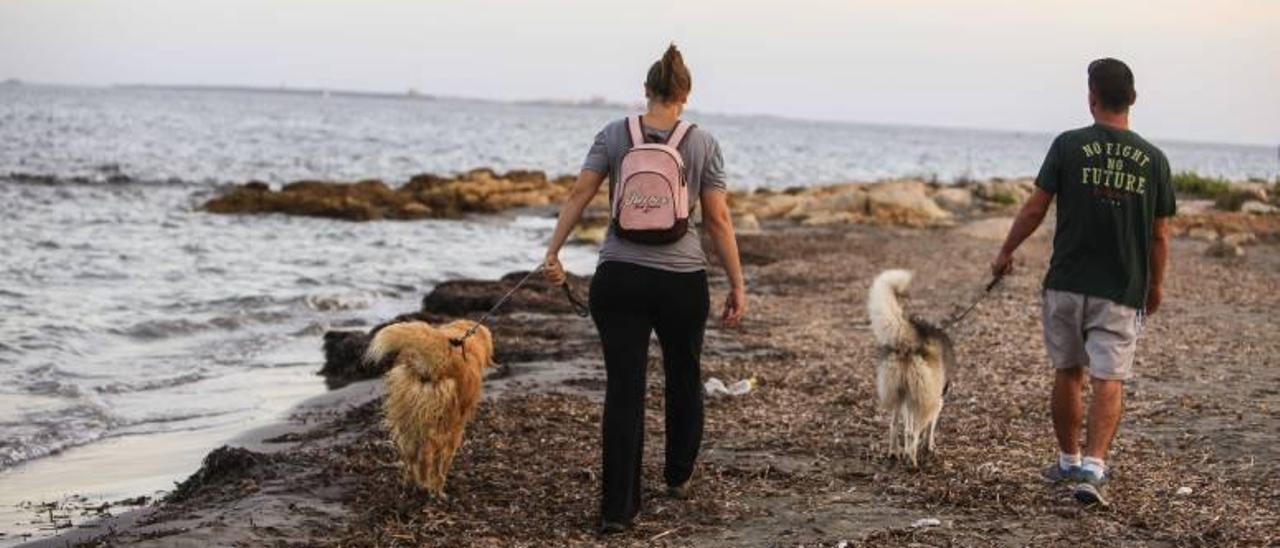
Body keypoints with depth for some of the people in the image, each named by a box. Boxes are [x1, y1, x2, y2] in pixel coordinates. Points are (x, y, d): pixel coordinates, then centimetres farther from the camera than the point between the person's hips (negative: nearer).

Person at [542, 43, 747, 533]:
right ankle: (678, 476, 40)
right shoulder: (703, 144, -1)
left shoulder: (614, 135, 2)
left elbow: (579, 195, -5)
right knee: (683, 376, 23)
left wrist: (553, 252, 0)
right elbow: (718, 221, -3)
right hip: (682, 281, 0)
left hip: (619, 278, 0)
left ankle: (618, 508, -2)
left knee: (624, 390, 1)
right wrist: (737, 286, 2)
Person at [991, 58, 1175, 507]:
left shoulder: (1068, 146, -6)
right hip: (1123, 291, 0)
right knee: (1109, 381, 0)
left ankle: (1068, 461, 28)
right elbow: (1159, 235, 5)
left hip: (1067, 283, 0)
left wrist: (1006, 252, 12)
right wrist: (1156, 285, 20)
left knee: (1068, 373, 15)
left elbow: (1035, 209, -3)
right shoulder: (1153, 159, 0)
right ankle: (1093, 466, -16)